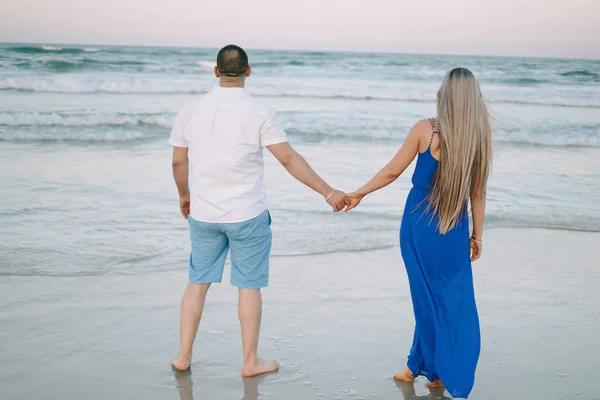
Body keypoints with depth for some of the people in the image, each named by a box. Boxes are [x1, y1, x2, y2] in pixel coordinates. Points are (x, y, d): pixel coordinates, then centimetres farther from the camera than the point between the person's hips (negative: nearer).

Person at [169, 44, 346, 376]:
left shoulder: (191, 110, 0)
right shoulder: (259, 112, -11)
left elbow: (178, 162, 6)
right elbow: (289, 159, -13)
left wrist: (184, 195, 24)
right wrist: (328, 193, -8)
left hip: (203, 213, 3)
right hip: (247, 215, -3)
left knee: (198, 282, 16)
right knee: (249, 286, 8)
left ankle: (183, 356, 21)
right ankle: (251, 361, 17)